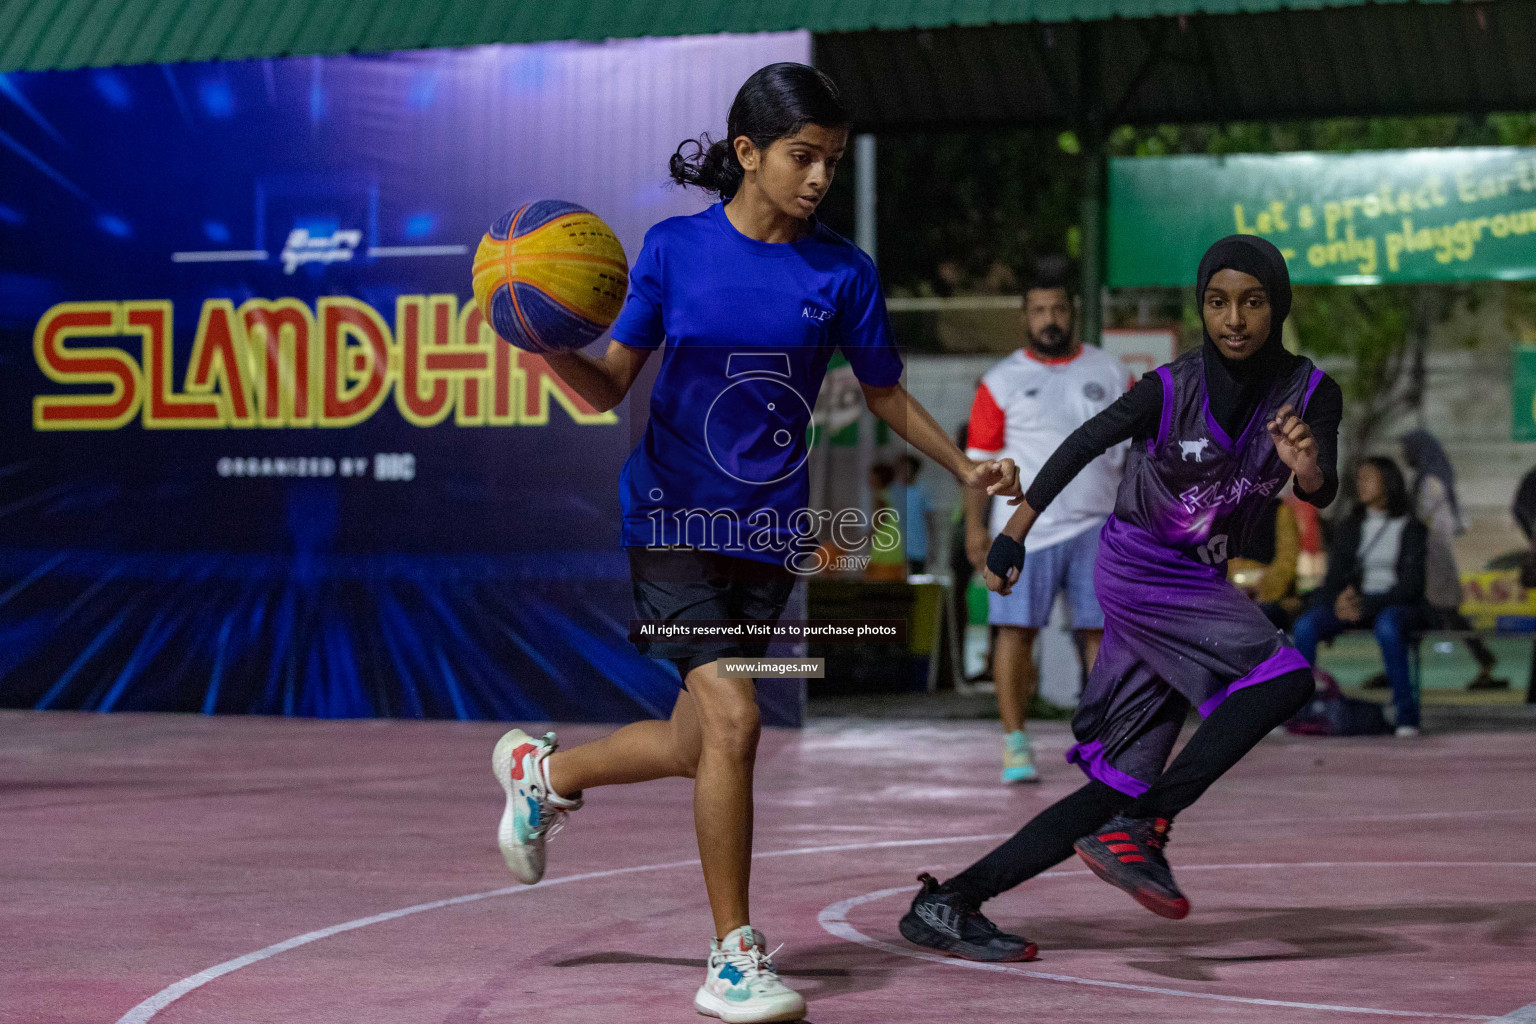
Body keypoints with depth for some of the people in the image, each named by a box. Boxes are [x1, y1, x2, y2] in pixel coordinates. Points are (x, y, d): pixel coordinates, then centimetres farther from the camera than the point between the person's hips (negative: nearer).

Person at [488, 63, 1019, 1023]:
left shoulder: (841, 270, 0)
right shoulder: (675, 247, -5)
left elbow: (884, 391, 13)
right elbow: (612, 385, -2)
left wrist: (966, 466, 4)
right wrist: (550, 349, -22)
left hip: (770, 532, 4)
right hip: (673, 518, -4)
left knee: (694, 747, 8)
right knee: (733, 717, -19)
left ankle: (542, 770, 40)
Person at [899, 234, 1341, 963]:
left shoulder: (1308, 393, -4)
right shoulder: (1170, 390, -14)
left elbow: (1320, 494, -16)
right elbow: (1082, 446, -4)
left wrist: (1307, 467, -39)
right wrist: (1012, 536, -2)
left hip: (1196, 586, 6)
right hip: (1137, 568, -6)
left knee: (1122, 786, -1)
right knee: (1284, 679, -26)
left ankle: (948, 903, 0)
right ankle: (1142, 828, -22)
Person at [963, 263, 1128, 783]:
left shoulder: (1107, 371, 11)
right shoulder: (1002, 382, 3)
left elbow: (1127, 449, 15)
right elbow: (980, 457, 2)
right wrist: (975, 525, -4)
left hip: (1095, 524, 2)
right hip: (1024, 526, -2)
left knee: (1100, 629, -1)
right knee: (1016, 631, -4)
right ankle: (1015, 743, 4)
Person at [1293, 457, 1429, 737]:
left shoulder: (1411, 528, 2)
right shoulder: (1350, 528, 17)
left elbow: (1410, 585, -7)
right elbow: (1335, 576, 11)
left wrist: (1366, 605, -19)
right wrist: (1338, 601, -14)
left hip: (1399, 605, -4)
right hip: (1354, 604, 4)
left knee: (1386, 625, -41)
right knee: (1305, 624, -26)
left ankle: (1407, 712, -32)